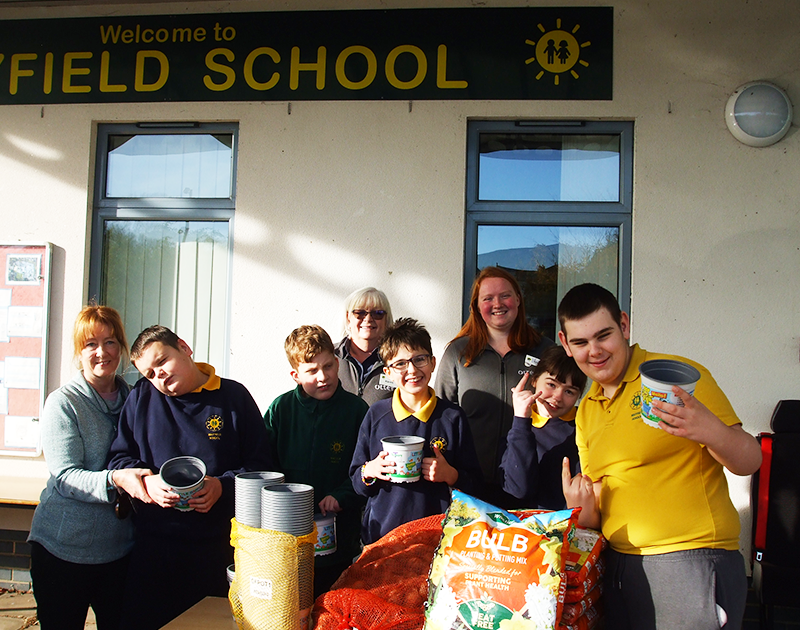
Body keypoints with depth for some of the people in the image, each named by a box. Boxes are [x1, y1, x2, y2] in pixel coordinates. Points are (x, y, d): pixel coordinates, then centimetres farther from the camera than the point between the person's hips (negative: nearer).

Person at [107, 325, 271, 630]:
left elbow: (260, 466, 1)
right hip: (153, 548, 2)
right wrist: (147, 481, -9)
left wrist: (223, 485, -15)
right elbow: (119, 458, 10)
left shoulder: (233, 396, 3)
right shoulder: (142, 397, 10)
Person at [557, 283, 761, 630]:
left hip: (689, 562, -6)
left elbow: (749, 462, -8)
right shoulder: (586, 412, 12)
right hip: (619, 567, 6)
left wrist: (710, 431, -28)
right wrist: (582, 509, -5)